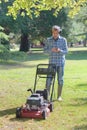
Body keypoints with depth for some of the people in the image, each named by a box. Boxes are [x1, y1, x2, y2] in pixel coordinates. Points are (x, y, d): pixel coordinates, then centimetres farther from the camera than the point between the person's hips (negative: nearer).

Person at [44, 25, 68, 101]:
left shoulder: (63, 40, 1)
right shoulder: (48, 40, 3)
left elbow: (66, 51, -1)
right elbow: (45, 50, 2)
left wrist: (59, 50, -21)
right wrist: (51, 50, -18)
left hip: (61, 63, 0)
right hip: (52, 63, 0)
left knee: (60, 80, 5)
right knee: (49, 79, -3)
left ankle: (59, 96, 15)